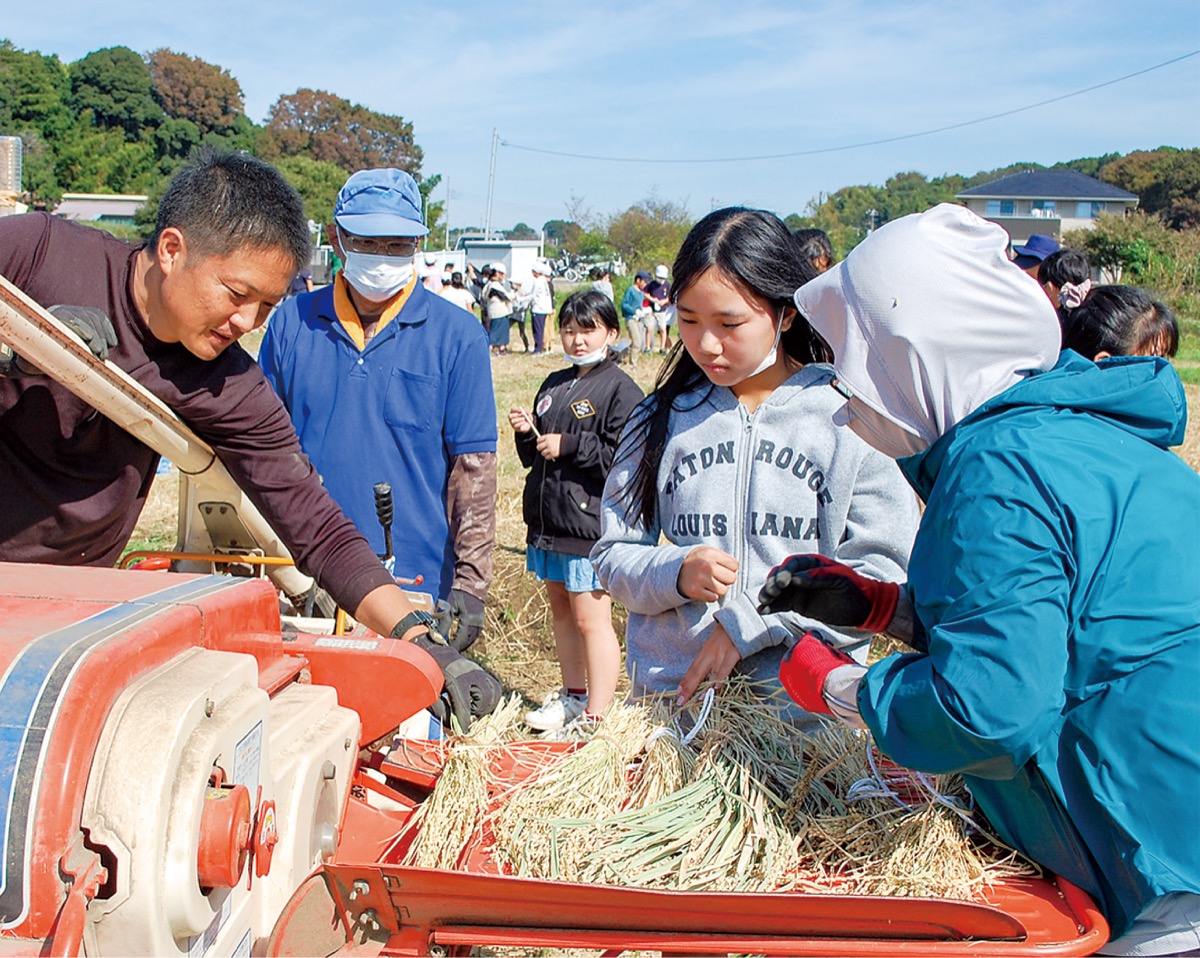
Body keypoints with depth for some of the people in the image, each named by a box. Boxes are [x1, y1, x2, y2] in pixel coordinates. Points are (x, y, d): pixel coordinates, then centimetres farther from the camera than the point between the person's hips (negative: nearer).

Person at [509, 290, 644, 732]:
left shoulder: (620, 389, -9)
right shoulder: (554, 385, 15)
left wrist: (568, 445, -17)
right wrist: (528, 433, 0)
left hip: (590, 522, -8)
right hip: (548, 520, 8)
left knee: (591, 620, -2)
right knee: (560, 609, 18)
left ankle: (597, 715, 7)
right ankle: (573, 695, 33)